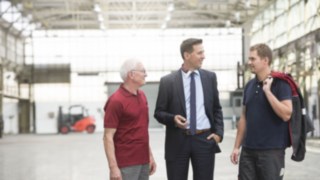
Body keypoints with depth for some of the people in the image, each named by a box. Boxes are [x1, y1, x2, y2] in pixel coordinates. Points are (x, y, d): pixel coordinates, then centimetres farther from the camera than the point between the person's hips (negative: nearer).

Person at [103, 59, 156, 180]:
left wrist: (150, 155, 16)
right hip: (126, 164, -8)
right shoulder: (116, 101, -14)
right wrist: (113, 167, -21)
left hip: (143, 161, 8)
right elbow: (108, 137, -16)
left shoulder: (142, 96, 10)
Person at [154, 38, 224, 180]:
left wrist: (218, 132, 0)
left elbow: (216, 108, 13)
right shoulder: (168, 81, -2)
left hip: (204, 140, 2)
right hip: (178, 141, -2)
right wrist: (173, 118, -20)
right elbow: (159, 112, 1)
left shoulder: (210, 77, 7)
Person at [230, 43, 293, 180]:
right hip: (248, 150, 6)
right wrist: (237, 146, 12)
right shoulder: (249, 85, 11)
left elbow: (286, 114, -18)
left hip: (271, 150, -6)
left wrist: (267, 91, -18)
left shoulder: (280, 83, -7)